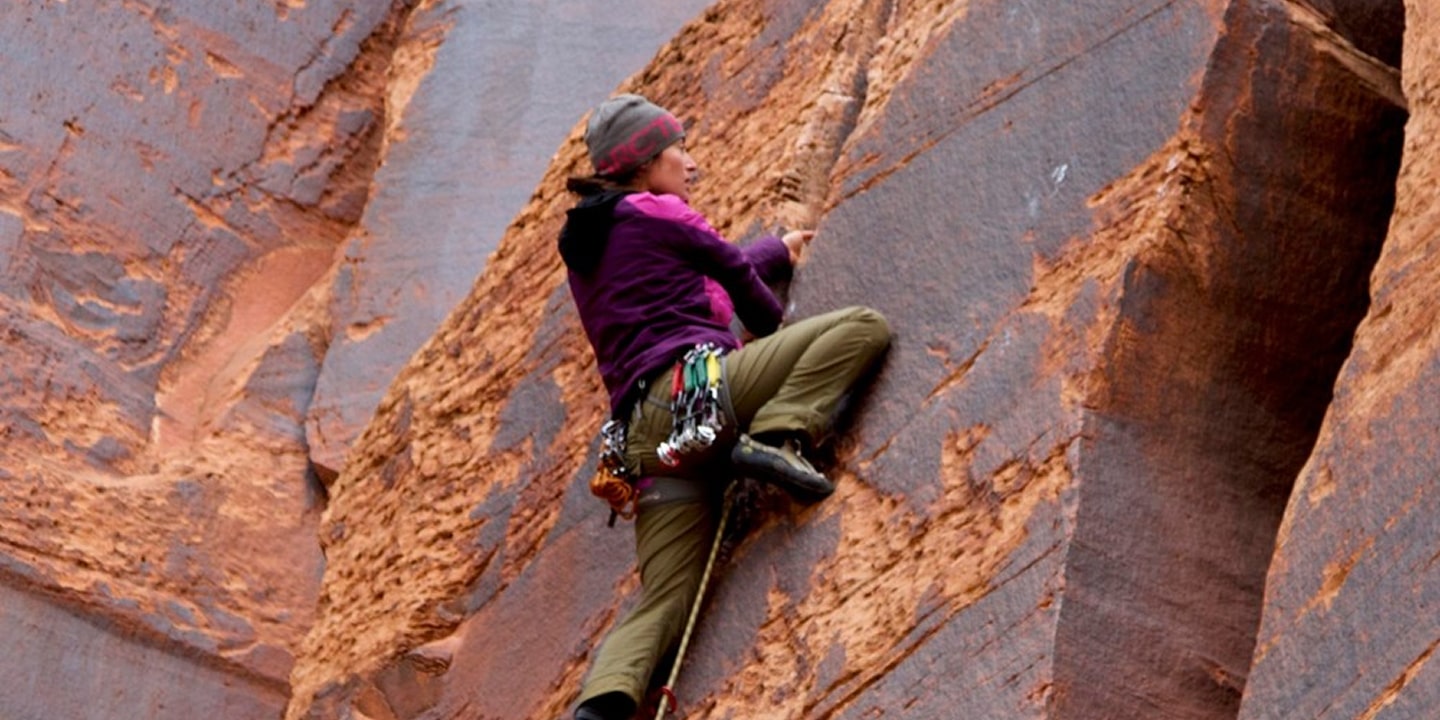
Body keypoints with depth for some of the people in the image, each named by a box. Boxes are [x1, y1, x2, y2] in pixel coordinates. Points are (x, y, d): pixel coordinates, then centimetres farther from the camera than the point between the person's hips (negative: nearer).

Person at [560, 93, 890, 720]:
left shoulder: (583, 249, 30)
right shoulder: (655, 213, 6)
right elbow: (735, 274, 17)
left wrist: (779, 250, 58)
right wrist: (776, 329, 38)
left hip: (643, 436, 8)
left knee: (665, 601, 1)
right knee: (862, 326, -7)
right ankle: (777, 437, -24)